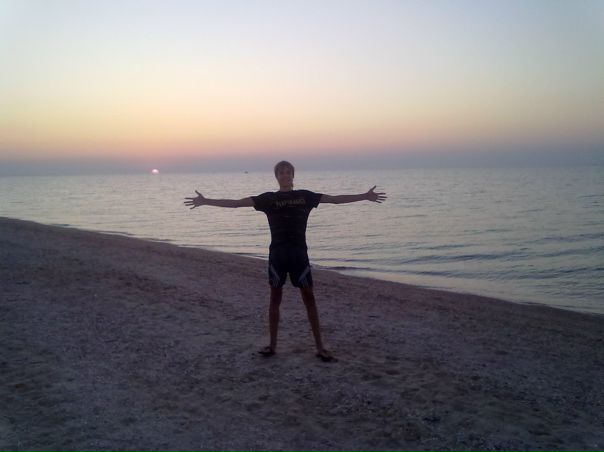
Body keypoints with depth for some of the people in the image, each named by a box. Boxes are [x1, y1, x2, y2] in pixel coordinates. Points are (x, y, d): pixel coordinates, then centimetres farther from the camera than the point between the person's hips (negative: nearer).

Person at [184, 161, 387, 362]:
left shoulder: (305, 196, 8)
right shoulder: (268, 198, 5)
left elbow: (335, 199, 9)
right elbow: (236, 203, 1)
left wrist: (365, 196, 6)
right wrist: (206, 201, -5)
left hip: (299, 252, 0)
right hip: (277, 253, 0)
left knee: (309, 297, 1)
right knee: (275, 297, 6)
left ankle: (320, 346, 6)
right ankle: (272, 344, 17)